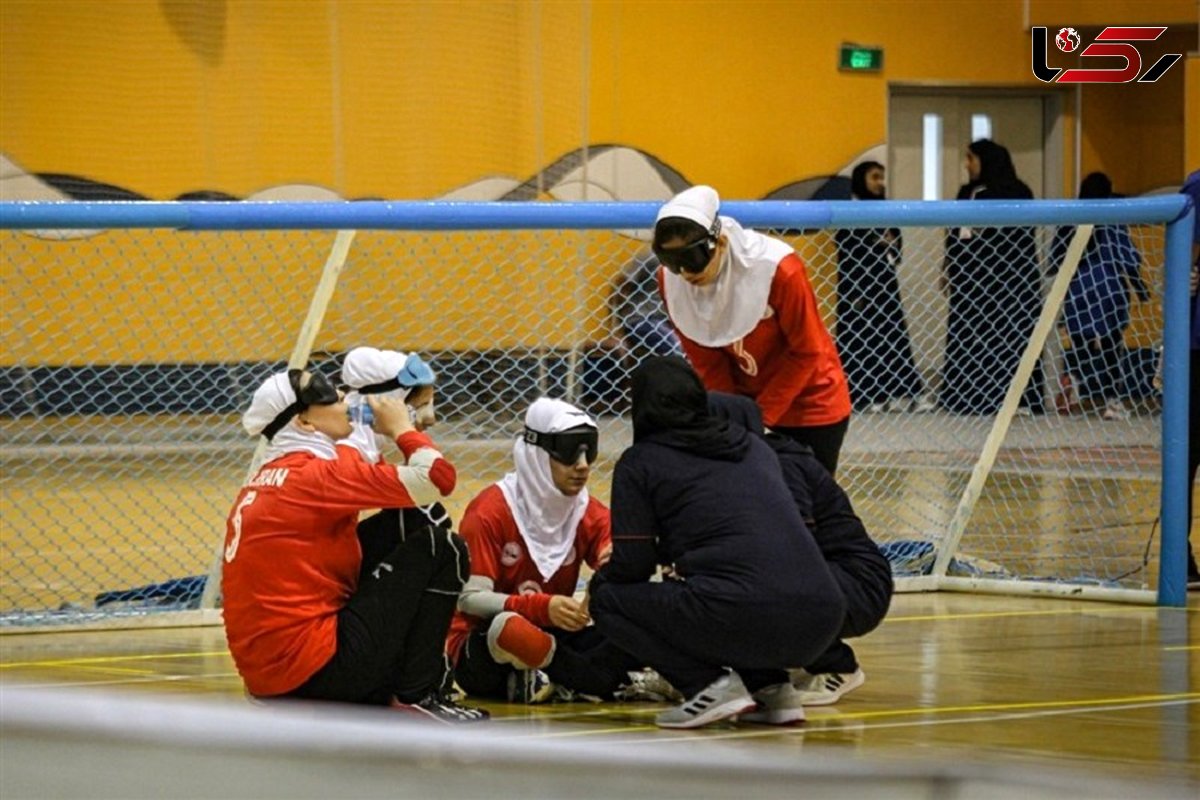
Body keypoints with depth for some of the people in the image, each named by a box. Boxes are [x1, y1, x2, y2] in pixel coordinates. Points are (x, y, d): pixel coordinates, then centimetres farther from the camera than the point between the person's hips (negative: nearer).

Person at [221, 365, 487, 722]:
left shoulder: (266, 480, 14)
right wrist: (401, 428, 3)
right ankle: (418, 696, -1)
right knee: (440, 547, -2)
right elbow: (438, 478, -16)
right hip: (316, 670, -9)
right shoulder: (318, 474, -11)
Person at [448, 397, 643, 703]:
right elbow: (469, 598, -19)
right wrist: (543, 607, -34)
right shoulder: (491, 511, -12)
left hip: (550, 637, 5)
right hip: (482, 645, -5)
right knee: (511, 628, -41)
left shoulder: (591, 514, 3)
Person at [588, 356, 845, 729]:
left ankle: (710, 684, -1)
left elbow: (632, 566, 5)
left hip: (741, 619, -6)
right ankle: (771, 686, 14)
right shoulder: (753, 447, 24)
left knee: (609, 598, 14)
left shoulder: (640, 463, 8)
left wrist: (599, 580, 29)